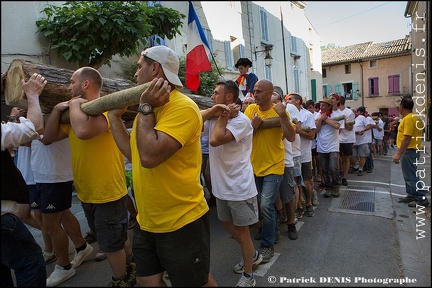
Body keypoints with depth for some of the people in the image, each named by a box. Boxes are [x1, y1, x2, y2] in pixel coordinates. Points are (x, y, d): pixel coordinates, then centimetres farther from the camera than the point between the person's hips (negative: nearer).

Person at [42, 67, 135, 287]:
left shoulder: (103, 108, -18)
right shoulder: (78, 111, 9)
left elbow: (83, 131, -39)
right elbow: (48, 137, 8)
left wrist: (75, 104, -21)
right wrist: (57, 109, -4)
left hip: (107, 193, -9)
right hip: (87, 192, 9)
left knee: (112, 244, 9)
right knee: (116, 238, 25)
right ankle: (130, 266, 47)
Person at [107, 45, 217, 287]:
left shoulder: (182, 107, -22)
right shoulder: (150, 107, 7)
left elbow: (149, 156, -32)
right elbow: (133, 153, 12)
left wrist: (145, 108, -21)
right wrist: (115, 117, 9)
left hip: (182, 223, -8)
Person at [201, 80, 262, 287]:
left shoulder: (241, 120, -18)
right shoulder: (214, 117, 5)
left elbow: (215, 140, -31)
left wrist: (224, 116, -17)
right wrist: (213, 111, -16)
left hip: (240, 188, -8)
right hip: (221, 186, 8)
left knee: (242, 231, 7)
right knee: (228, 226, 22)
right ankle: (252, 255, 46)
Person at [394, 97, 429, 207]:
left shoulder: (408, 119, -19)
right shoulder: (416, 117, 13)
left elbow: (407, 138, -25)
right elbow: (421, 134, 20)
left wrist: (398, 154, -24)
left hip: (409, 151, -10)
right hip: (415, 149, 10)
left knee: (411, 176, -4)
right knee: (410, 175, 17)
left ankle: (421, 199, 1)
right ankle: (411, 196, 25)